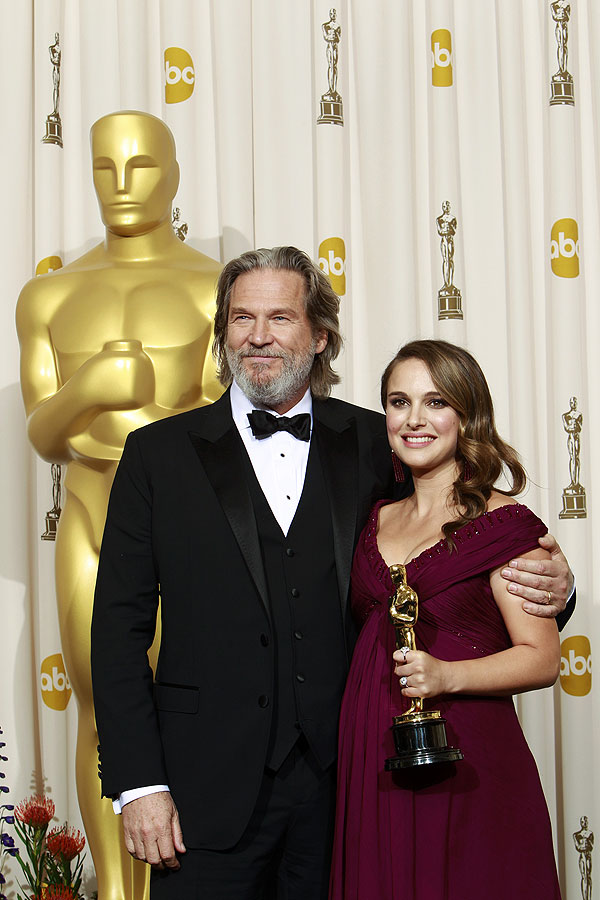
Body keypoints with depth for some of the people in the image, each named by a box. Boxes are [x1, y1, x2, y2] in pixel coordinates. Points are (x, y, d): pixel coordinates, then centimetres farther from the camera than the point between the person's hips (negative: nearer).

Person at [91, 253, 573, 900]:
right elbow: (120, 627, 1)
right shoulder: (159, 453, 3)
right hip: (210, 791, -1)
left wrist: (545, 585, -10)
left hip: (341, 779, 1)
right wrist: (139, 784, -7)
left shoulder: (371, 445, 6)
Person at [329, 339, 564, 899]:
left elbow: (542, 658, -9)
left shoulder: (501, 522, -6)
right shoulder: (377, 521, 12)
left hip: (465, 766, -5)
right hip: (371, 764, 5)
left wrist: (446, 675, -22)